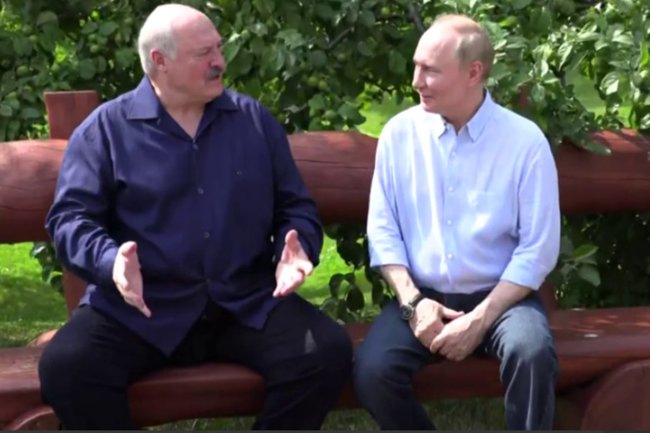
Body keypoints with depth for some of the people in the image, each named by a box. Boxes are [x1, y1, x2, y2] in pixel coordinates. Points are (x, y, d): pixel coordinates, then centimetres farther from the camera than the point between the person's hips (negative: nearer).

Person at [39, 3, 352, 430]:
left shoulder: (256, 120, 13)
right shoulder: (106, 128, 4)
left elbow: (296, 206, 15)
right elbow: (70, 216, -1)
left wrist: (297, 249, -8)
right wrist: (110, 261, -23)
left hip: (248, 305, 2)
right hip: (138, 308, -2)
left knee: (329, 351, -22)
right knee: (65, 366, -29)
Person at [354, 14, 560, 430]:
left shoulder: (524, 140, -8)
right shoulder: (400, 133, 0)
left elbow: (538, 249, -8)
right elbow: (383, 229, 3)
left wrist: (479, 319, -16)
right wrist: (413, 301, -11)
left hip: (499, 295, -2)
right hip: (422, 295, 2)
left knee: (533, 352, -33)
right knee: (372, 371, -24)